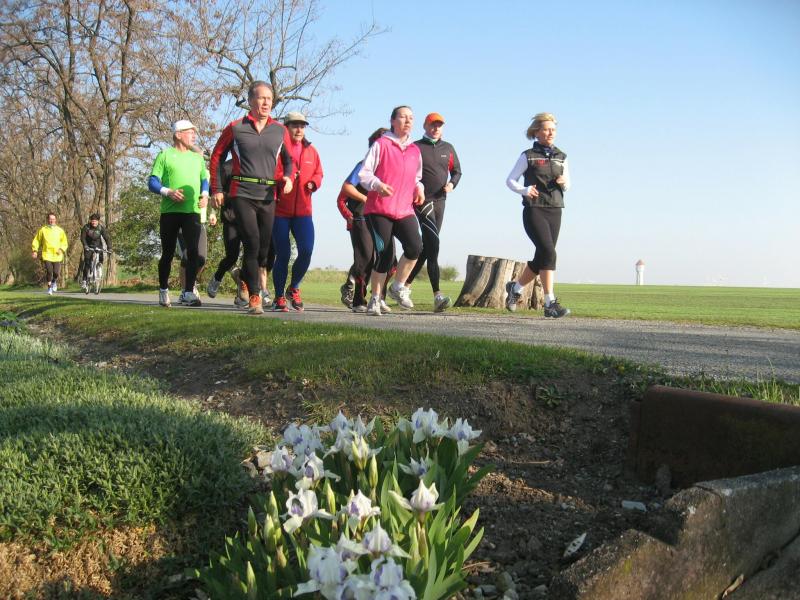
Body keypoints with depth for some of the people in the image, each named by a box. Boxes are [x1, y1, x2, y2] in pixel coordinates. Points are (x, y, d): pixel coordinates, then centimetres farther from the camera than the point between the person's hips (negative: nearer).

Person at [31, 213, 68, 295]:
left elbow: (64, 242, 11)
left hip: (57, 255, 1)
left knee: (56, 273, -4)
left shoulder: (60, 230, 8)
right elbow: (36, 240, 11)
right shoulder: (43, 230, 5)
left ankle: (54, 282, 30)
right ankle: (49, 287, 9)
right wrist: (35, 250, 0)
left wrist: (61, 249, -6)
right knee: (49, 271, -12)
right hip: (46, 255, -1)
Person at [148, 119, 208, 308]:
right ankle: (163, 290, 22)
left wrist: (205, 194, 1)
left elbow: (205, 179, 22)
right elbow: (152, 182, 0)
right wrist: (168, 192, -17)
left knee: (193, 251, -11)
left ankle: (189, 292, -11)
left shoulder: (197, 157, 19)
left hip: (192, 211, 3)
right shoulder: (165, 155, 5)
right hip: (170, 212, -3)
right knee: (168, 253, 6)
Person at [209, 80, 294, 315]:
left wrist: (289, 177, -3)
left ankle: (246, 277, 38)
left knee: (264, 248, 8)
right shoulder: (235, 128, 3)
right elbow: (217, 157, 10)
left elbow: (288, 159, 19)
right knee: (252, 244, -13)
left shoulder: (280, 131, 10)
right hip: (242, 195, -3)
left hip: (268, 197, 3)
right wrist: (217, 189, 3)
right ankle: (254, 297, -5)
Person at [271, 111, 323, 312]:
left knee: (306, 250, -9)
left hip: (303, 210, 4)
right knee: (283, 254, -1)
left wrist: (313, 182, -2)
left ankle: (294, 288, 16)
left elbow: (318, 173, 19)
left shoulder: (311, 151, 13)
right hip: (279, 210, -4)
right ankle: (279, 297, 13)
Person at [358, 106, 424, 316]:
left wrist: (419, 188, 7)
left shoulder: (415, 150, 16)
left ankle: (398, 287, 4)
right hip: (379, 210, -4)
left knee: (415, 246, -18)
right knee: (384, 255, -7)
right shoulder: (381, 145, 0)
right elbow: (363, 173, -3)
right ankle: (375, 300, 11)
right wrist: (377, 184, -22)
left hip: (405, 211, 4)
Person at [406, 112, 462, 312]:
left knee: (427, 247, 10)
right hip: (421, 202, -6)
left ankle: (406, 283, 26)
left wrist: (452, 184, 2)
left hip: (439, 201, 6)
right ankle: (437, 295, -22)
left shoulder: (448, 148, 16)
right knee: (433, 245, -17)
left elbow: (456, 171, 23)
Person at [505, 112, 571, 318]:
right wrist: (524, 190, -16)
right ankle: (551, 303, -17)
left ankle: (515, 288, 32)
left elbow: (567, 187, 18)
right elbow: (510, 180, 2)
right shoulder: (528, 156, 1)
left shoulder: (561, 157, 14)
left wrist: (563, 182, -6)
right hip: (534, 210, -5)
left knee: (542, 257, 8)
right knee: (548, 252, -19)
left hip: (555, 211, 6)